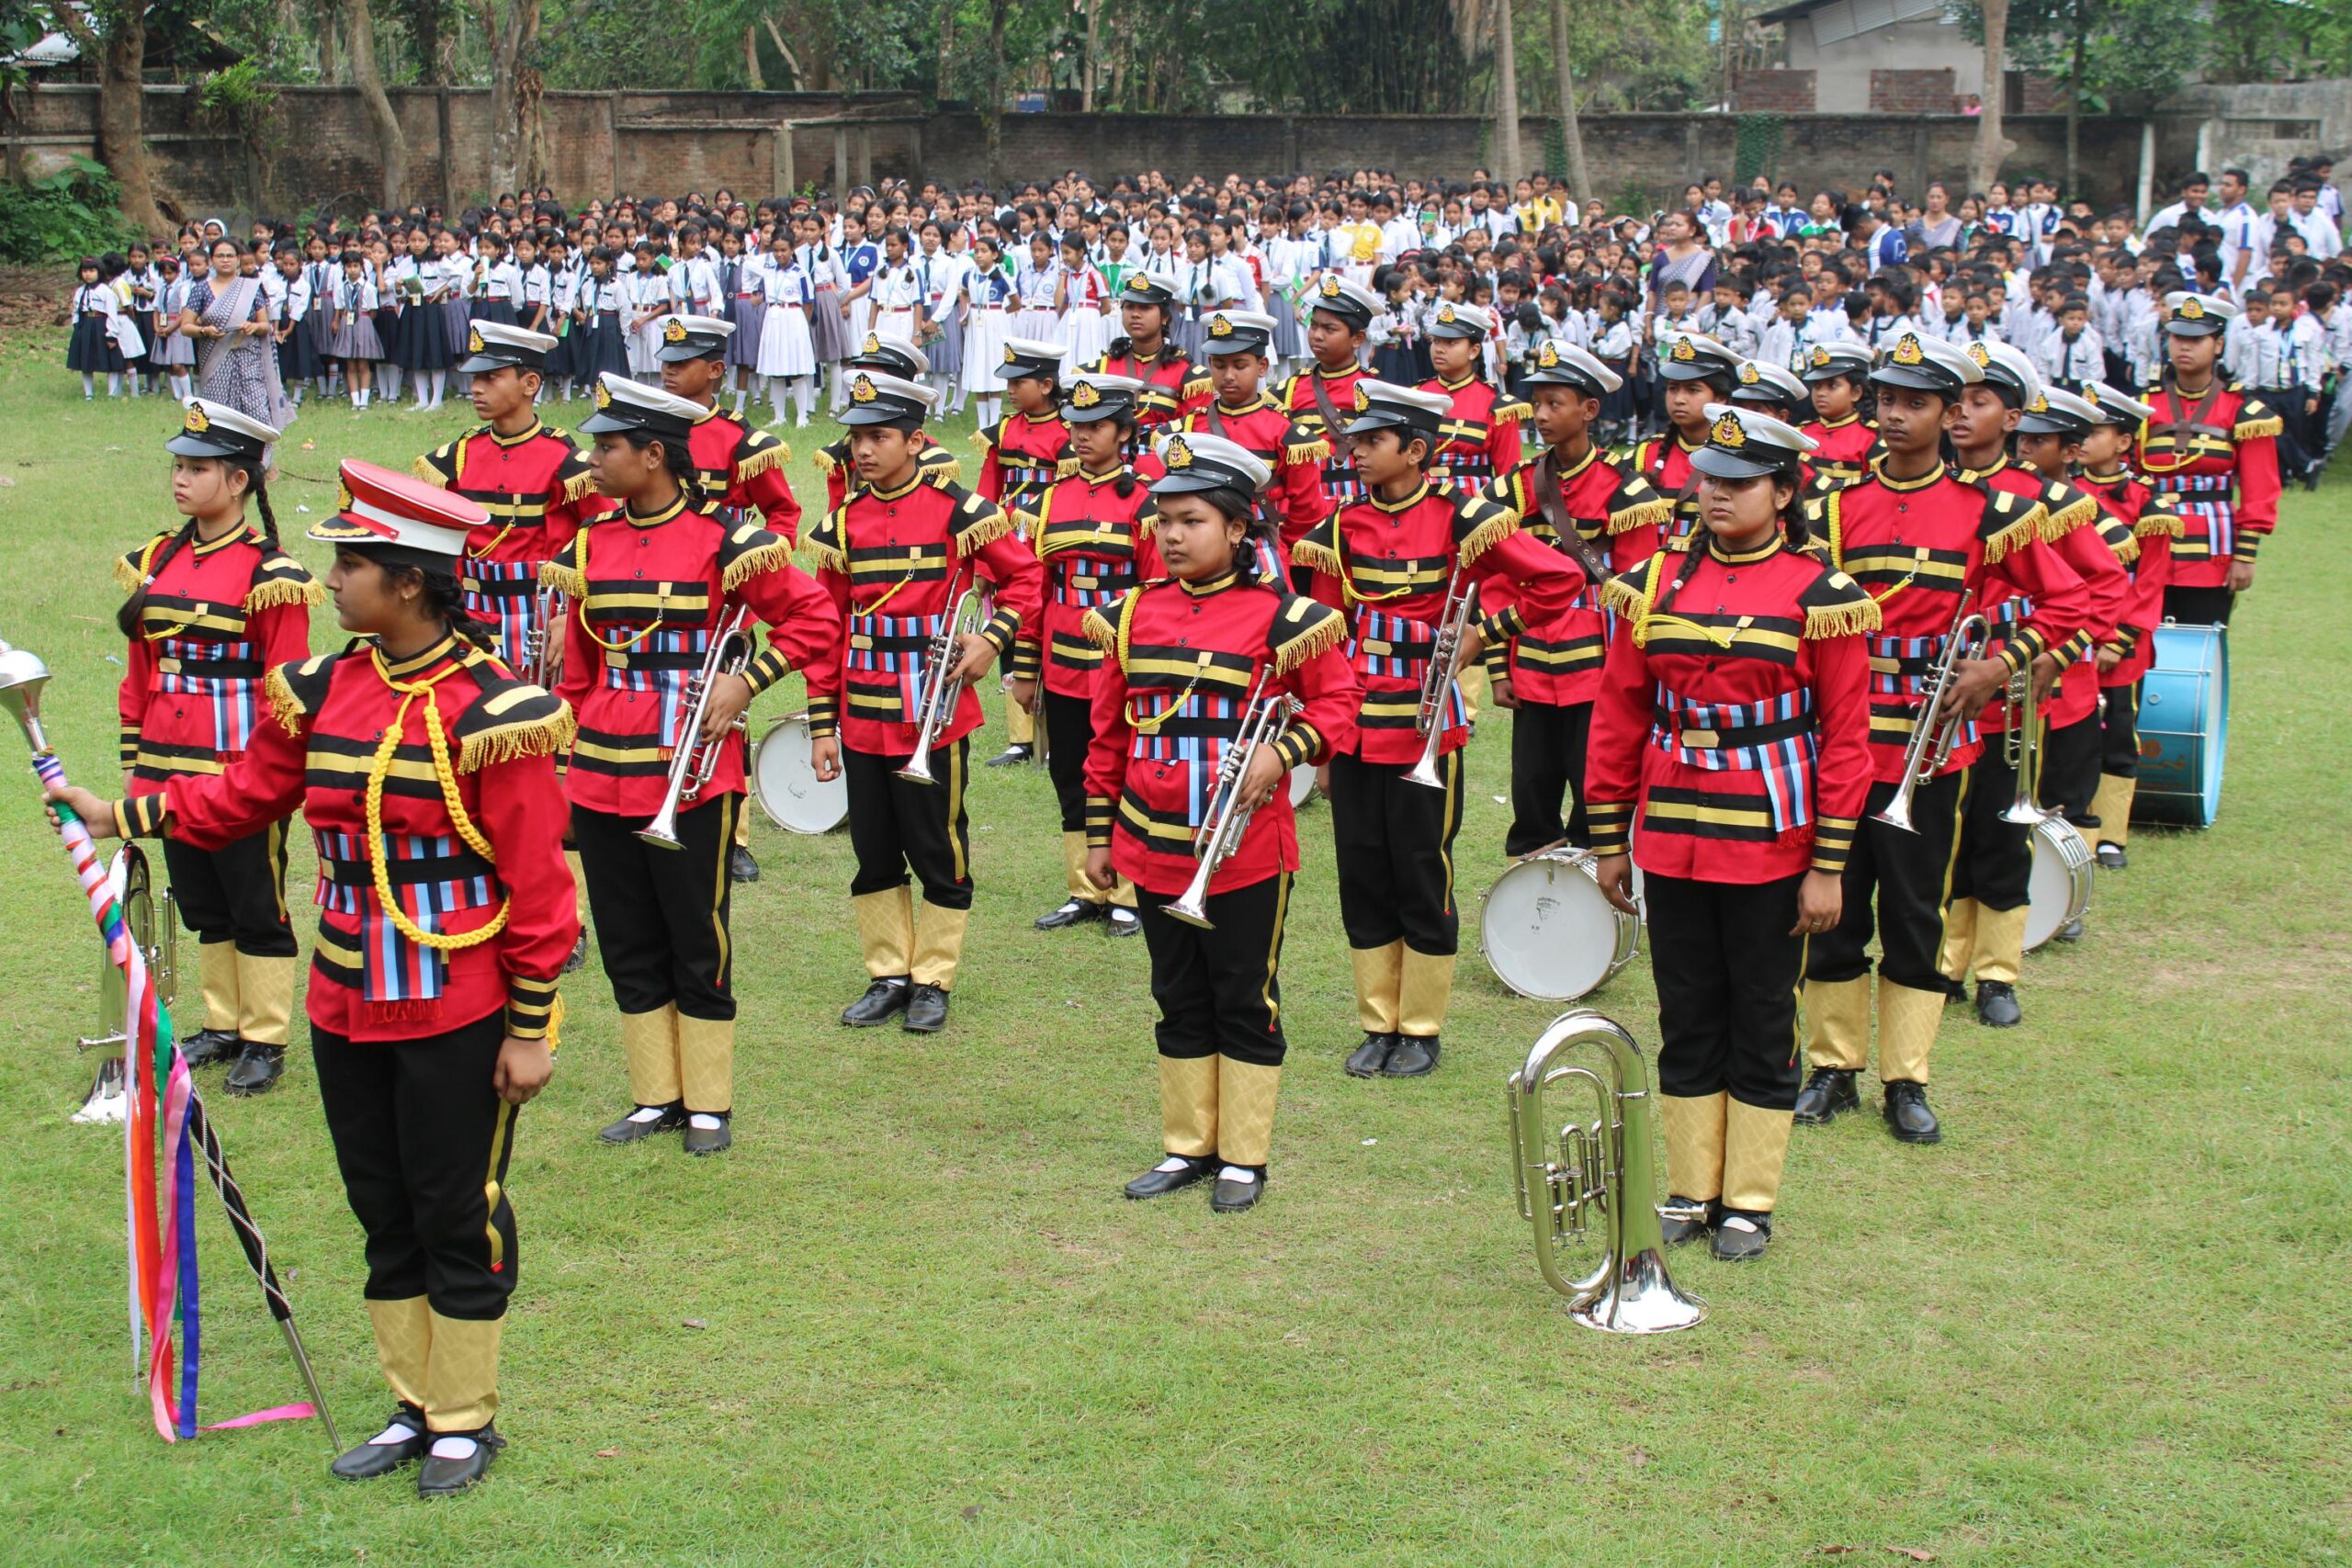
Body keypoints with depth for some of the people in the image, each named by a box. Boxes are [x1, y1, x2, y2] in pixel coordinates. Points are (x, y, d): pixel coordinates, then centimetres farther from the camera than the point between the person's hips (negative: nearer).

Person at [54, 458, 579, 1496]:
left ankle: (466, 1421, 21)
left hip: (457, 1012, -6)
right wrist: (123, 816, 8)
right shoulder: (324, 690, 3)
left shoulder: (492, 711, -16)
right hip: (347, 1006, 6)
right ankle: (413, 1406, 29)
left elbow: (536, 883, -13)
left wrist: (530, 1030, -12)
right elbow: (246, 793, 17)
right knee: (382, 1212, 15)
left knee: (457, 1213, 5)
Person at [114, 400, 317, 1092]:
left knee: (258, 910, 6)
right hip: (170, 773, 7)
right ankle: (222, 1026, 30)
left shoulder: (270, 575, -12)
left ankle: (264, 1041, 16)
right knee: (203, 907, 17)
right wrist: (135, 767, 10)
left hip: (243, 775, -6)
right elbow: (139, 673, 12)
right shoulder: (156, 561, 7)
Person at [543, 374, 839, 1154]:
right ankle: (656, 1098, 24)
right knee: (628, 949, 12)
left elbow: (815, 618, -5)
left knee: (697, 944, 4)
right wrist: (565, 762, 14)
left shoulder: (722, 540, -9)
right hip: (601, 781, 5)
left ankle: (710, 1105, 17)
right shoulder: (590, 544, 7)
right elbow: (576, 670, 15)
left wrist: (747, 680, -13)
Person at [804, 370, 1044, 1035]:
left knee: (940, 851, 4)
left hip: (935, 716, -4)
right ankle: (888, 975, 23)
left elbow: (1025, 575, 4)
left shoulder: (958, 511, -7)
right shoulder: (841, 523, 5)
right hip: (863, 717, 4)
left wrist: (996, 640, -11)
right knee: (874, 855, 11)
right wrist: (822, 725, 5)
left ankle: (932, 980, 16)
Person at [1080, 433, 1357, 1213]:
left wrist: (1284, 751, -19)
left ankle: (1244, 1158, 17)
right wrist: (1099, 833, 12)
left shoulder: (1280, 618, -9)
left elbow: (1336, 700, 0)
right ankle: (1188, 1146, 27)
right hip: (1153, 849, 4)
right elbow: (1108, 732, 11)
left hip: (1246, 851, -4)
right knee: (1180, 1003, 15)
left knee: (1245, 1005, 6)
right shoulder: (1134, 614, 4)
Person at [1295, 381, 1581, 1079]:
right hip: (1354, 726, 4)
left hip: (1426, 727, -4)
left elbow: (1561, 579, -9)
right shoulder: (1343, 527, 5)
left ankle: (1422, 1028, 16)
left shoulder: (1458, 519, -7)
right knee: (1362, 878, 9)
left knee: (1424, 877, 4)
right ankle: (1379, 1024, 21)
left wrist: (1488, 633, -7)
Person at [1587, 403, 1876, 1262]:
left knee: (1762, 1022, 6)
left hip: (1770, 844, -3)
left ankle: (1750, 1201, 17)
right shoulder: (1656, 583, 4)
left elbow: (1846, 737, -6)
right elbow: (1617, 717, 8)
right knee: (1686, 1020, 11)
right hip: (1671, 837, 3)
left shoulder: (1819, 596, -6)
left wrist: (1829, 865, -9)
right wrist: (1608, 839, 7)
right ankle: (1691, 1190, 23)